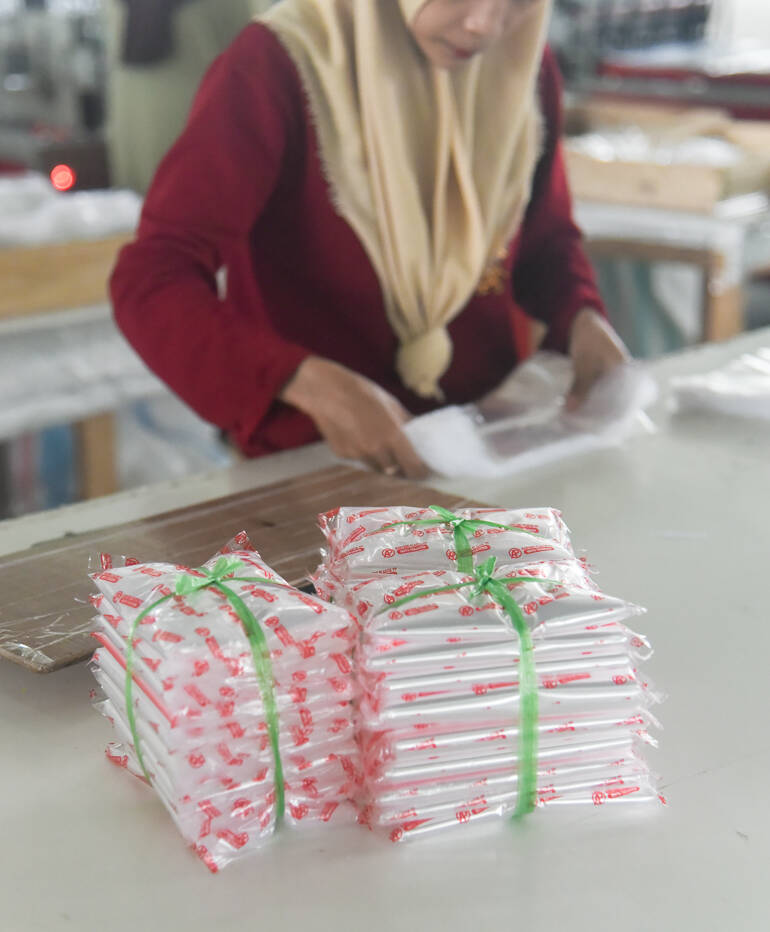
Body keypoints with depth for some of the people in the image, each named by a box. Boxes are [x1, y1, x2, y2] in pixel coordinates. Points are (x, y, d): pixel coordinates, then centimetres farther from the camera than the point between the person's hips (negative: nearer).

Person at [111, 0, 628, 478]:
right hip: (316, 464, -4)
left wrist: (583, 318, -7)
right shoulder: (277, 68, -16)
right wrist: (309, 384, -38)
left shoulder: (525, 67, 0)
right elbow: (152, 281, -23)